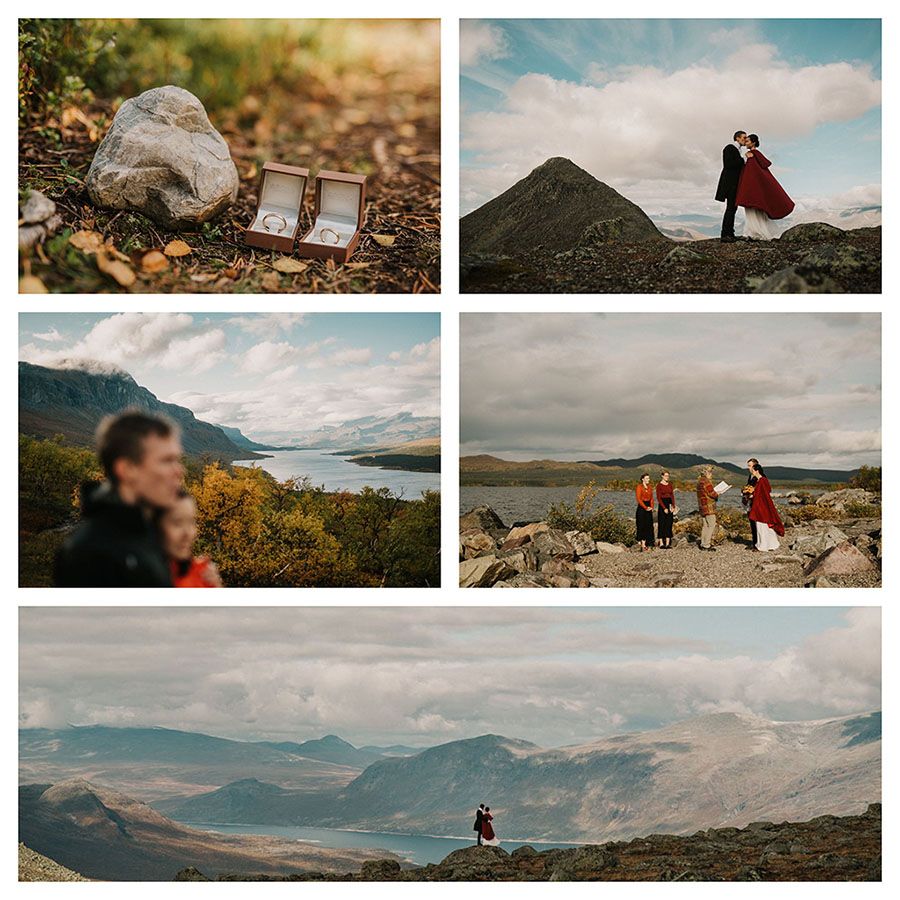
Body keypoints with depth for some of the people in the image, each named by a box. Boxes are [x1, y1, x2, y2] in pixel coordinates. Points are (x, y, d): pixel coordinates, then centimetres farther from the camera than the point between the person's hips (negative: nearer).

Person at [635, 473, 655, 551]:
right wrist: (645, 507, -15)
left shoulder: (650, 487, 11)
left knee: (648, 525, 3)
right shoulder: (639, 487, -7)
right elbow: (638, 499, -13)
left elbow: (651, 498, 13)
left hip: (649, 508, 6)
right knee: (641, 525, -4)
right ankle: (640, 541, 4)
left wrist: (651, 507, -1)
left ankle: (644, 544, 5)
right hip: (641, 507, -6)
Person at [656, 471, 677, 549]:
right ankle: (661, 543, 1)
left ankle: (668, 543, 6)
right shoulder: (659, 486, -6)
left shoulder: (670, 485, 11)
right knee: (662, 524, -3)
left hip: (669, 505, 6)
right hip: (662, 505, -6)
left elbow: (672, 496, 11)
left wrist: (673, 506, -2)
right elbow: (658, 498, -11)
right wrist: (664, 508, -16)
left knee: (669, 524, 4)